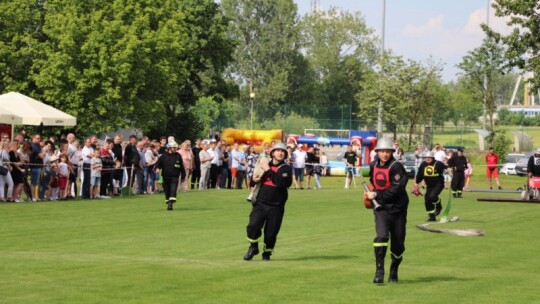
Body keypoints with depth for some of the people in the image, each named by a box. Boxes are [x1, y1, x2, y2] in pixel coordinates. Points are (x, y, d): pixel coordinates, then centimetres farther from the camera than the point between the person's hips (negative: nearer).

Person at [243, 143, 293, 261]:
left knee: (271, 232, 0)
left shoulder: (286, 169, -1)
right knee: (253, 226, -15)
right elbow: (255, 179, 23)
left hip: (276, 206, -2)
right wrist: (254, 179, -2)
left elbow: (281, 182, -20)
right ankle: (253, 247, 9)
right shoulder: (265, 163, 13)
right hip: (260, 203, 2)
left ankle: (267, 253, 22)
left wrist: (268, 170, -17)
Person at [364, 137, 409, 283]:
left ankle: (394, 271, 30)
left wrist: (376, 195, -19)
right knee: (381, 236, -20)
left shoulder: (396, 167, -15)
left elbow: (396, 190, -22)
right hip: (381, 209, 3)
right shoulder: (373, 166, 5)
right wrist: (370, 194, 10)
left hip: (397, 209, -3)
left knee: (398, 243, 7)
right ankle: (379, 271, -20)